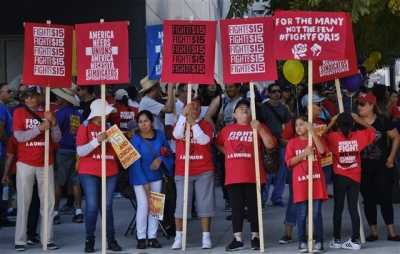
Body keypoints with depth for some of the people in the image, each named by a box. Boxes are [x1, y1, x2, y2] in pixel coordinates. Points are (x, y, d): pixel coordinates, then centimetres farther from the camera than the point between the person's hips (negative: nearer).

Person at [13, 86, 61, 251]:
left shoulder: (48, 113, 6)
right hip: (25, 164, -3)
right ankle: (20, 241, 1)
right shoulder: (19, 112, -1)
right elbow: (19, 136, -13)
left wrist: (53, 123, -14)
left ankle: (47, 239, 9)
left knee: (48, 202, 3)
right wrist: (39, 128, -24)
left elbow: (57, 139, 4)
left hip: (46, 164, 3)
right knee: (23, 202, -1)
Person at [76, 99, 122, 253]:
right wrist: (97, 140, -20)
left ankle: (111, 240, 6)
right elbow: (80, 151, -11)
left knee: (107, 206, 4)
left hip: (110, 173, 4)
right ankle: (89, 240, 2)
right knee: (92, 206, -7)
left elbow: (116, 149, 20)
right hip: (90, 173, -4)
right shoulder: (85, 127, -2)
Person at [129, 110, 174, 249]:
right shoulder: (136, 139, -15)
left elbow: (168, 151, 6)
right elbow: (135, 163, -17)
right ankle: (141, 238, 1)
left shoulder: (159, 134, -4)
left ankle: (152, 237, 14)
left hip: (156, 176, 4)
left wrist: (160, 158, -17)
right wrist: (144, 182, -19)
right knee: (143, 206, -7)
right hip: (140, 178, -4)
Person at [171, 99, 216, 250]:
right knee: (181, 204, 0)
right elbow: (177, 135, -14)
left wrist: (193, 123, -17)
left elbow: (204, 140, -13)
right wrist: (183, 115, -20)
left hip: (204, 171, -1)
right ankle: (178, 238, 5)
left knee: (204, 204, 0)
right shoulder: (180, 123, 8)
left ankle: (206, 237, 4)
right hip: (182, 172, 1)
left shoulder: (205, 124, 5)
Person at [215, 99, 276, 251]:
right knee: (236, 207, 3)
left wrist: (260, 129, -16)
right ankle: (237, 239, 5)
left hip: (253, 175, -2)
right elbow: (218, 144, 26)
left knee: (254, 206, 2)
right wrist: (228, 153, 9)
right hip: (233, 176, 2)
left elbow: (271, 145, -6)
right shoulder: (227, 129, 11)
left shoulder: (258, 127, 4)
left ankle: (255, 237, 10)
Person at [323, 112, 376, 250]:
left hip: (340, 177, -2)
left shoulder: (333, 137, -9)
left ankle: (336, 240, 10)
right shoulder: (359, 136, -2)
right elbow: (372, 130, 14)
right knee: (353, 208, 4)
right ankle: (355, 240, 3)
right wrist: (359, 120, 15)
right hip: (355, 178, 2)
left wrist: (330, 124, 7)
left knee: (338, 208, 6)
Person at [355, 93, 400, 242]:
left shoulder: (382, 120, -6)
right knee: (369, 200, 8)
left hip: (383, 167, -2)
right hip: (363, 169, 2)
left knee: (385, 199, -1)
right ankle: (373, 231, 16)